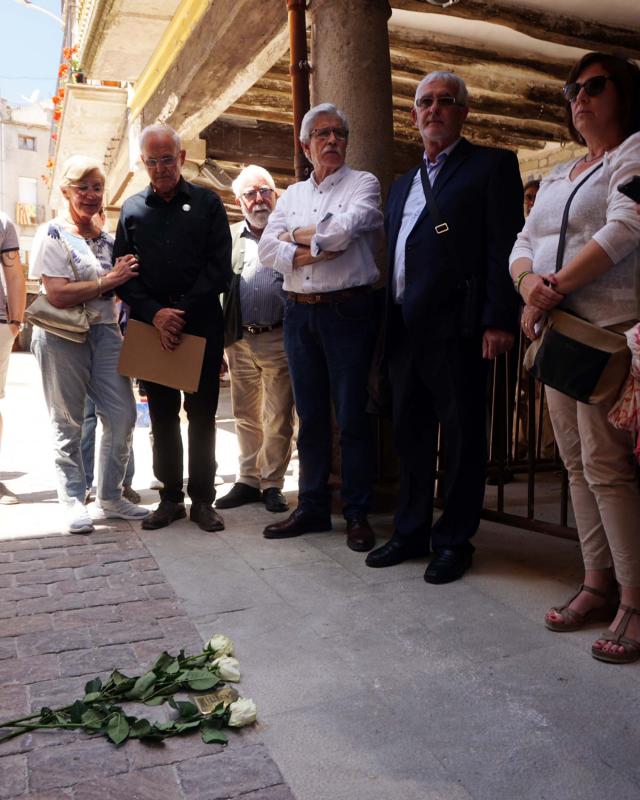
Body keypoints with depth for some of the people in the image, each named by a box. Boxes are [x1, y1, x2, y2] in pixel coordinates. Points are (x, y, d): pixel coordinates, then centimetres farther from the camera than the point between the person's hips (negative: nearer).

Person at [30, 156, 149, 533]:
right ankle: (74, 501, 17)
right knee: (69, 421, 4)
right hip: (63, 336, -5)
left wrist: (128, 275, 2)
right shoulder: (52, 234, -4)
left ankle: (111, 496, 14)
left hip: (106, 332, 5)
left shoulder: (109, 239, 13)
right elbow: (58, 295, -16)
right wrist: (109, 280, -15)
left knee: (123, 415, -1)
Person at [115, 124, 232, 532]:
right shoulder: (132, 208, 12)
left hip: (201, 324, -2)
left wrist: (182, 312, -10)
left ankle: (203, 499, 11)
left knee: (202, 414, 1)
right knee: (162, 414, 6)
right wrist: (155, 314, -9)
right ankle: (171, 497, 16)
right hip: (152, 324, 2)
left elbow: (220, 267, -2)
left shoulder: (207, 203, 6)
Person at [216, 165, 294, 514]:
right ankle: (248, 480, 23)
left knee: (279, 418, 3)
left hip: (279, 339, -3)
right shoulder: (229, 236, 12)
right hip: (240, 340, 3)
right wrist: (224, 335, -2)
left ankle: (272, 483, 15)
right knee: (246, 416, 12)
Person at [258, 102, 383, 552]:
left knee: (352, 417, -1)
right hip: (300, 312, 5)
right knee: (311, 416, 10)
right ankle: (313, 508, 20)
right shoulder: (292, 194, 17)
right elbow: (267, 249, 4)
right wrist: (313, 250, -11)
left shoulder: (363, 184, 3)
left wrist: (296, 235, -1)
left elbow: (345, 228, -16)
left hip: (348, 310, -5)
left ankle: (357, 514, 10)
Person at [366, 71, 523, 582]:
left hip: (456, 329, -7)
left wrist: (498, 321, -16)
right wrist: (387, 324, 11)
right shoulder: (403, 185, 23)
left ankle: (454, 541, 15)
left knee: (462, 438, 3)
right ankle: (411, 532, 25)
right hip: (404, 330, 7)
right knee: (410, 435, 12)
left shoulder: (492, 166, 2)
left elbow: (504, 248, -8)